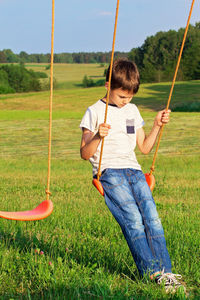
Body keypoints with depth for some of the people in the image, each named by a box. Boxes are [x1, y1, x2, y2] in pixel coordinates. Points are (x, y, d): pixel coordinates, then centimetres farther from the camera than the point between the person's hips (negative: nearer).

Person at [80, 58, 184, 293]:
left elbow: (144, 148, 25)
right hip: (109, 172, -5)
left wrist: (157, 126, 13)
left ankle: (165, 272, -13)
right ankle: (152, 272, -17)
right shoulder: (94, 112, 2)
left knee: (152, 217, -13)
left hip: (133, 171, 5)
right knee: (133, 219, -20)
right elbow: (84, 154, -2)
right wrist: (97, 137, -20)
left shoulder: (133, 111, 19)